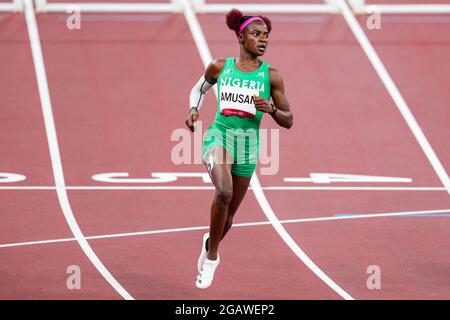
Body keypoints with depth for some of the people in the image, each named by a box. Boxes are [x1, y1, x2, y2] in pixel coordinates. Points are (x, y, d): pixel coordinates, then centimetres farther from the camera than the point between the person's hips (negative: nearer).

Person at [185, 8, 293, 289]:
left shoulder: (271, 76, 0)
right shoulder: (220, 67, 2)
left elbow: (288, 121, 3)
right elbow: (199, 89, 22)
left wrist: (271, 109, -17)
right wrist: (194, 110, 2)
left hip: (248, 143, 2)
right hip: (219, 136, -2)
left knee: (229, 213, 11)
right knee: (224, 191, -31)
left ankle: (210, 244, 46)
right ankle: (212, 256, -13)